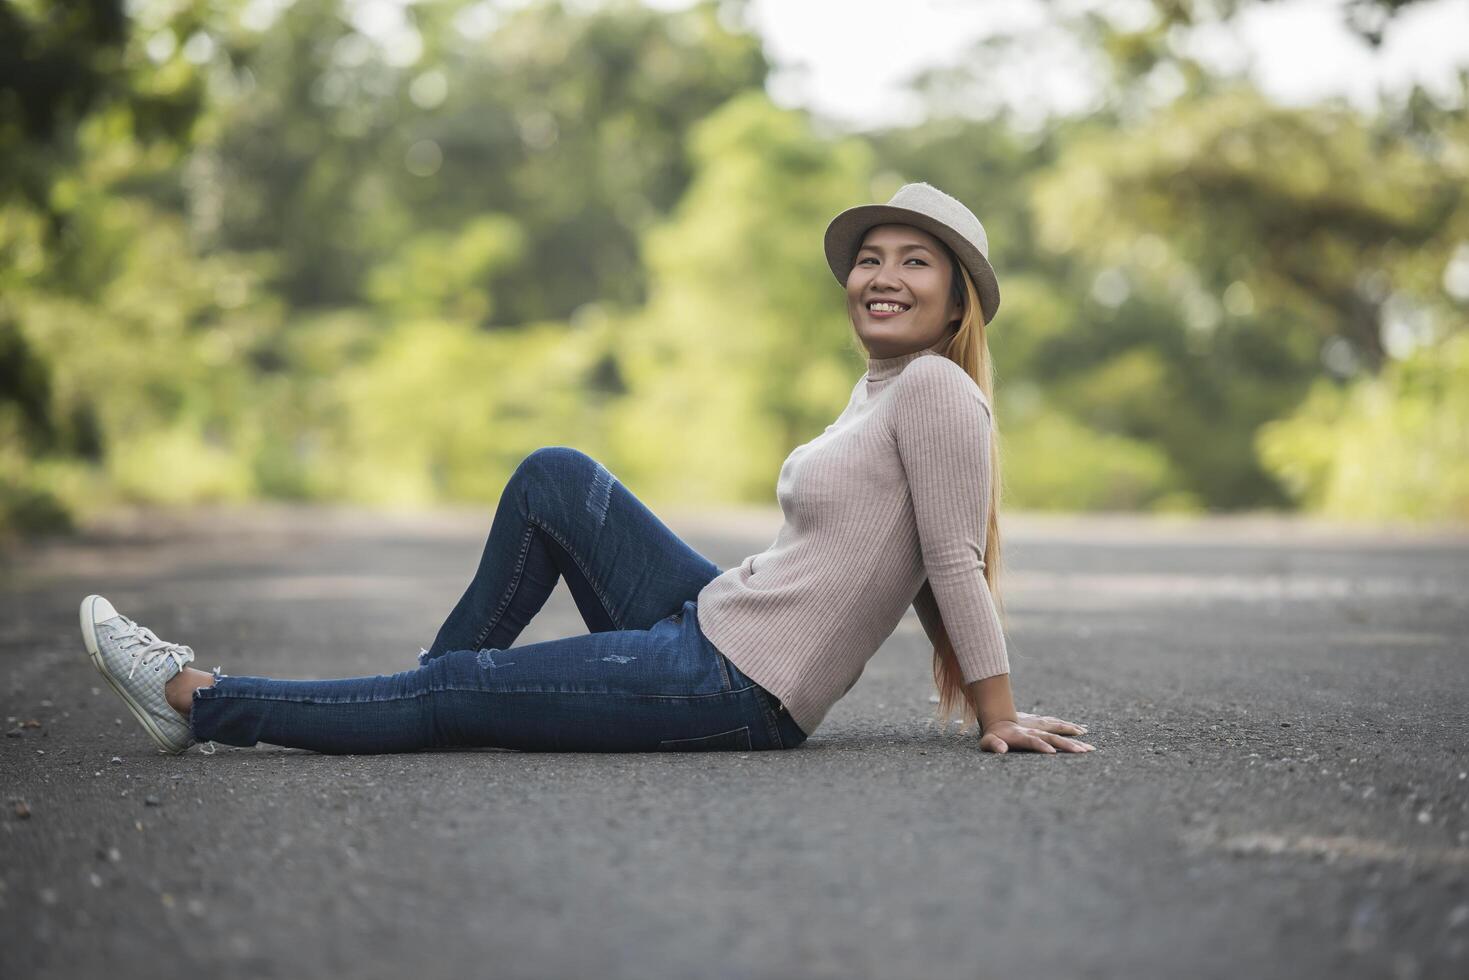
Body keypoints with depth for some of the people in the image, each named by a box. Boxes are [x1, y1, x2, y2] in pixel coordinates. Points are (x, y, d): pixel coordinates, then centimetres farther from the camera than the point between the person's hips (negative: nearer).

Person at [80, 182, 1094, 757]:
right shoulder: (877, 388, 14)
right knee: (554, 475, 8)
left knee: (450, 693, -2)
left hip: (733, 691, -9)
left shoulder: (935, 387, -14)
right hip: (709, 621, 9)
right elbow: (918, 562, 19)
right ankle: (443, 676, 15)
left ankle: (197, 700, 12)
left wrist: (1002, 715, -11)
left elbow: (956, 564, -14)